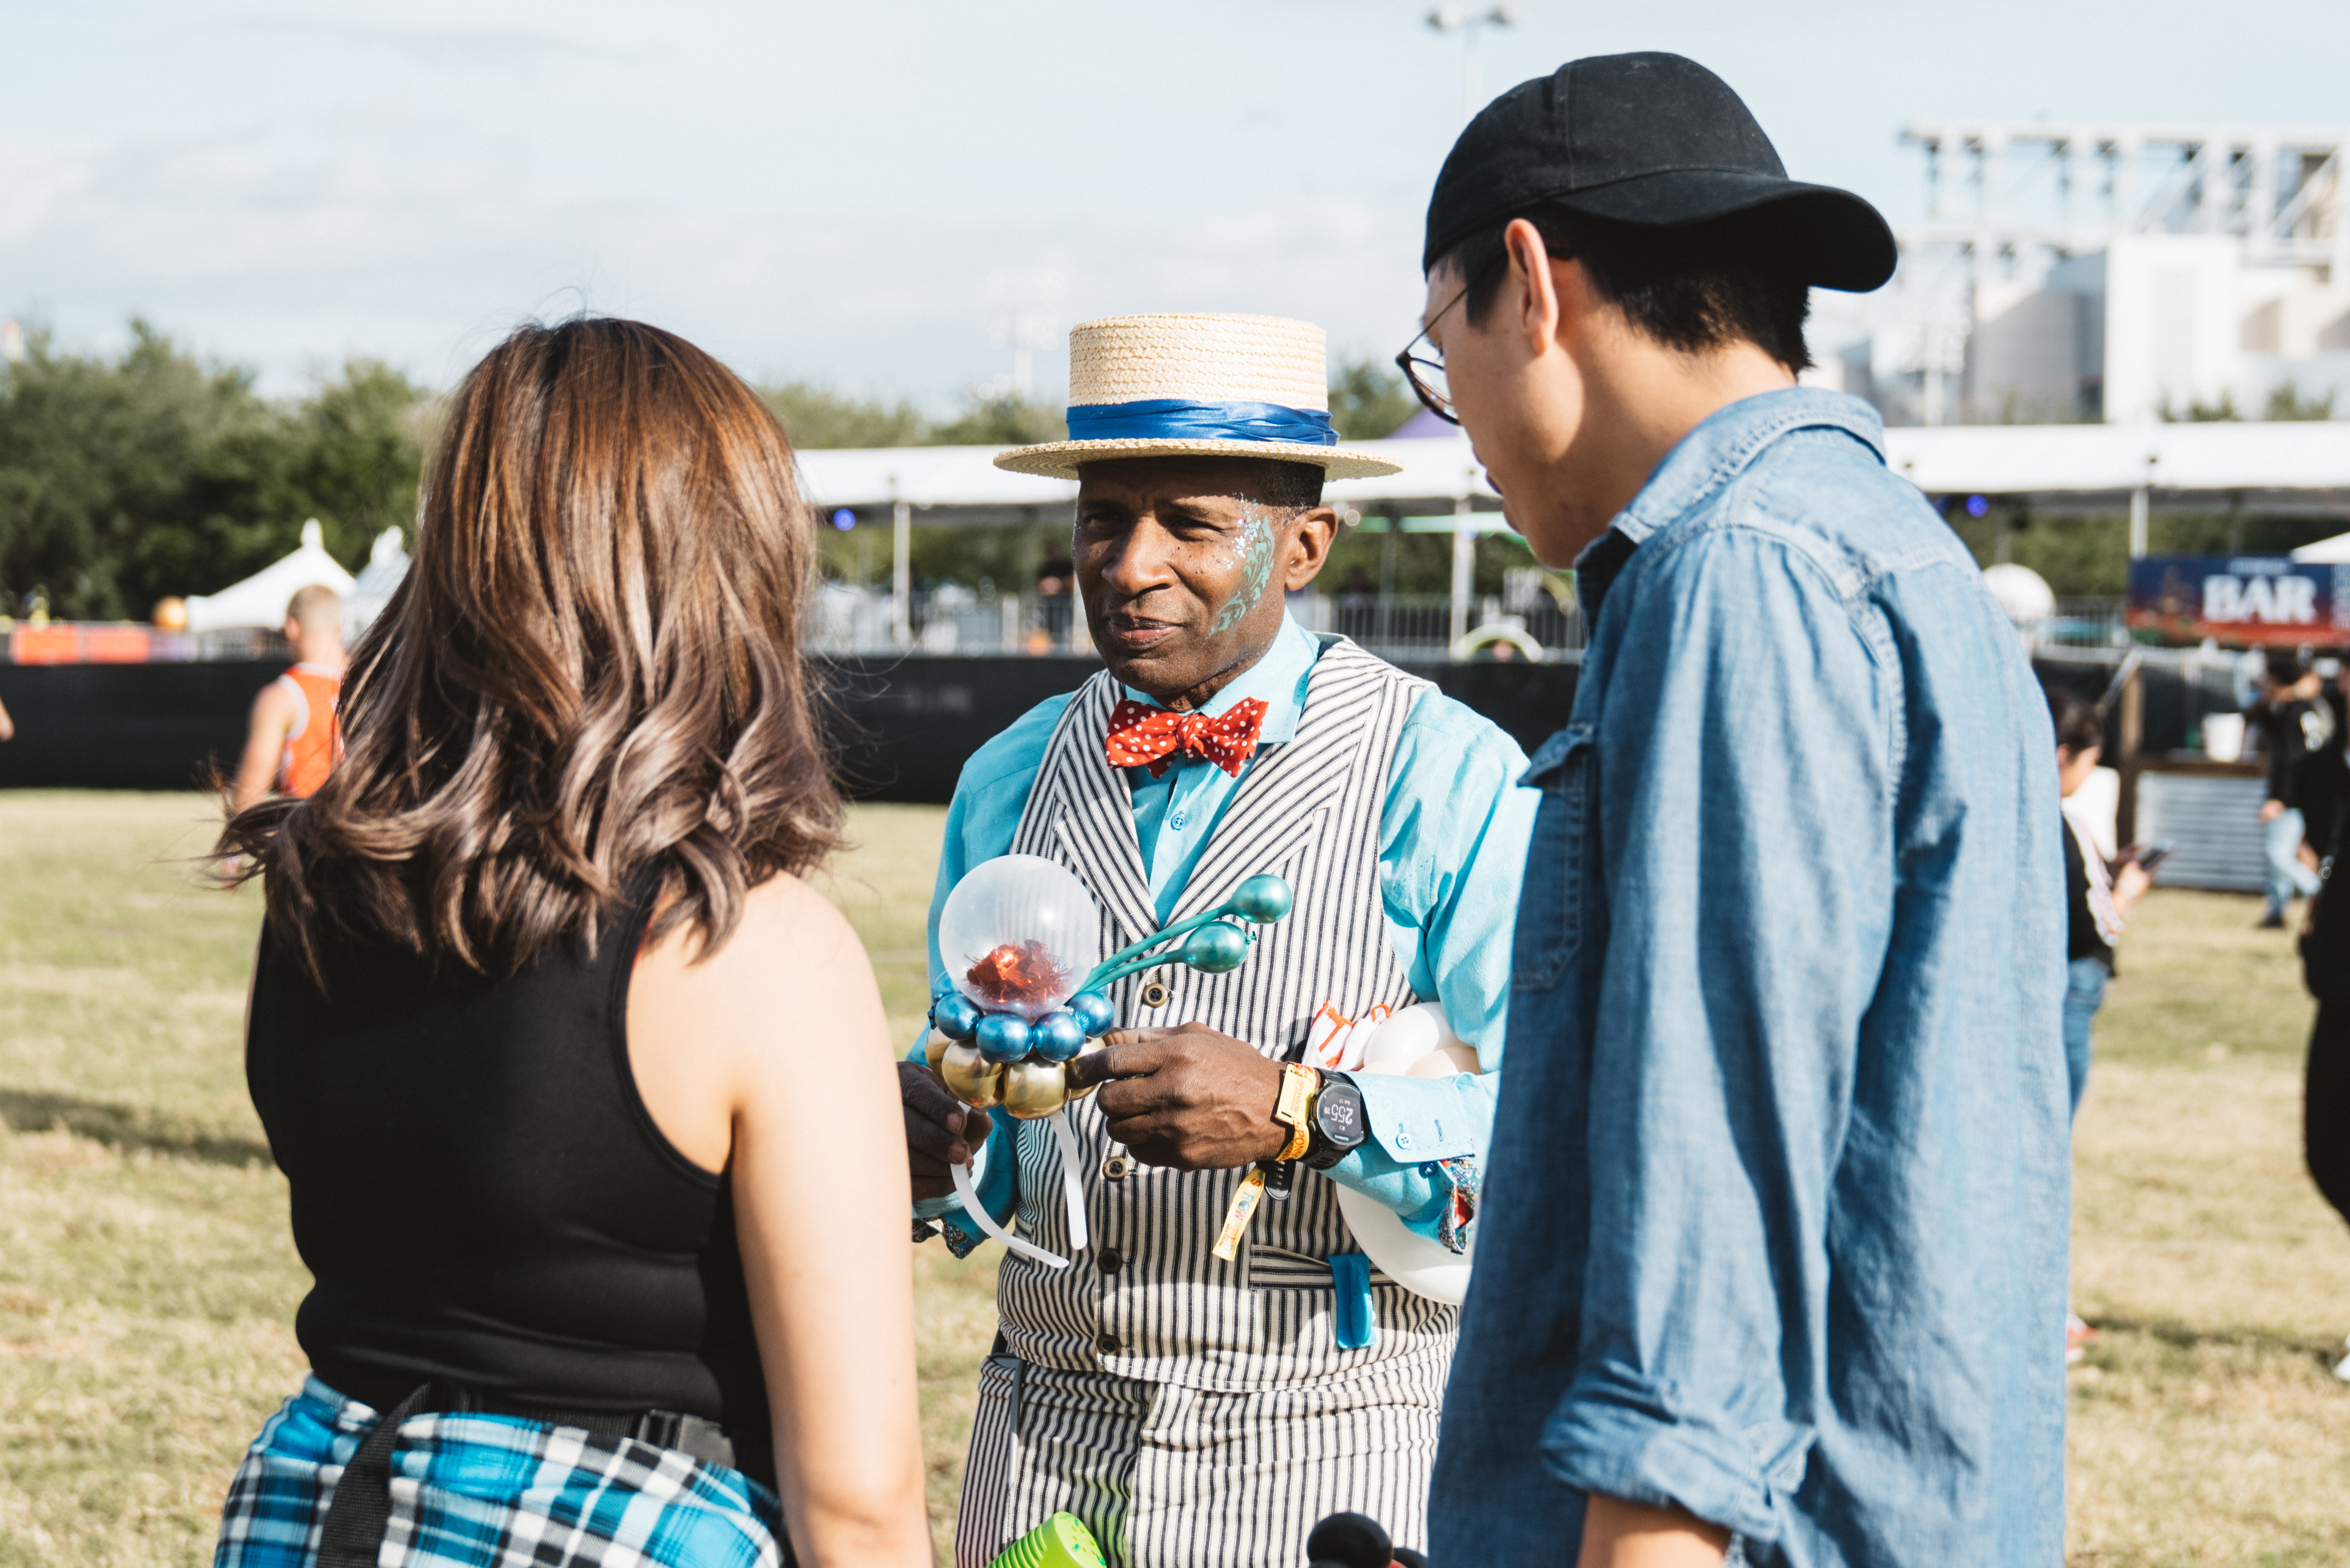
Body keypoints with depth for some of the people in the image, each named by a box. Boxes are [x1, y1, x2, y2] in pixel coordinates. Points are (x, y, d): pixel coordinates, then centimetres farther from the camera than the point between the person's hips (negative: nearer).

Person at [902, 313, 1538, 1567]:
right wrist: (923, 1146, -8)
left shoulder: (1450, 779, -6)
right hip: (1042, 1448, 4)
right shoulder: (1006, 782, 10)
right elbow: (989, 1171, 14)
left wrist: (1303, 1113, -27)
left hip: (1329, 1461, -4)